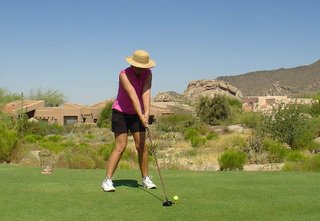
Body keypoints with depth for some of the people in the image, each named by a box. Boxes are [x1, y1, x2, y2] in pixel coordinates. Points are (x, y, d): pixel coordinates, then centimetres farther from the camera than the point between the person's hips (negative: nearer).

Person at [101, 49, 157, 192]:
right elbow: (133, 96, -34)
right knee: (120, 146, -11)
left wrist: (147, 113, -36)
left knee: (141, 146, 0)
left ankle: (145, 179, 12)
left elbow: (146, 93, -23)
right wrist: (141, 116, -41)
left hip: (137, 113, 5)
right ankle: (107, 180, -8)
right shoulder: (124, 75, -24)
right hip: (121, 113, -4)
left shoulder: (148, 74, -10)